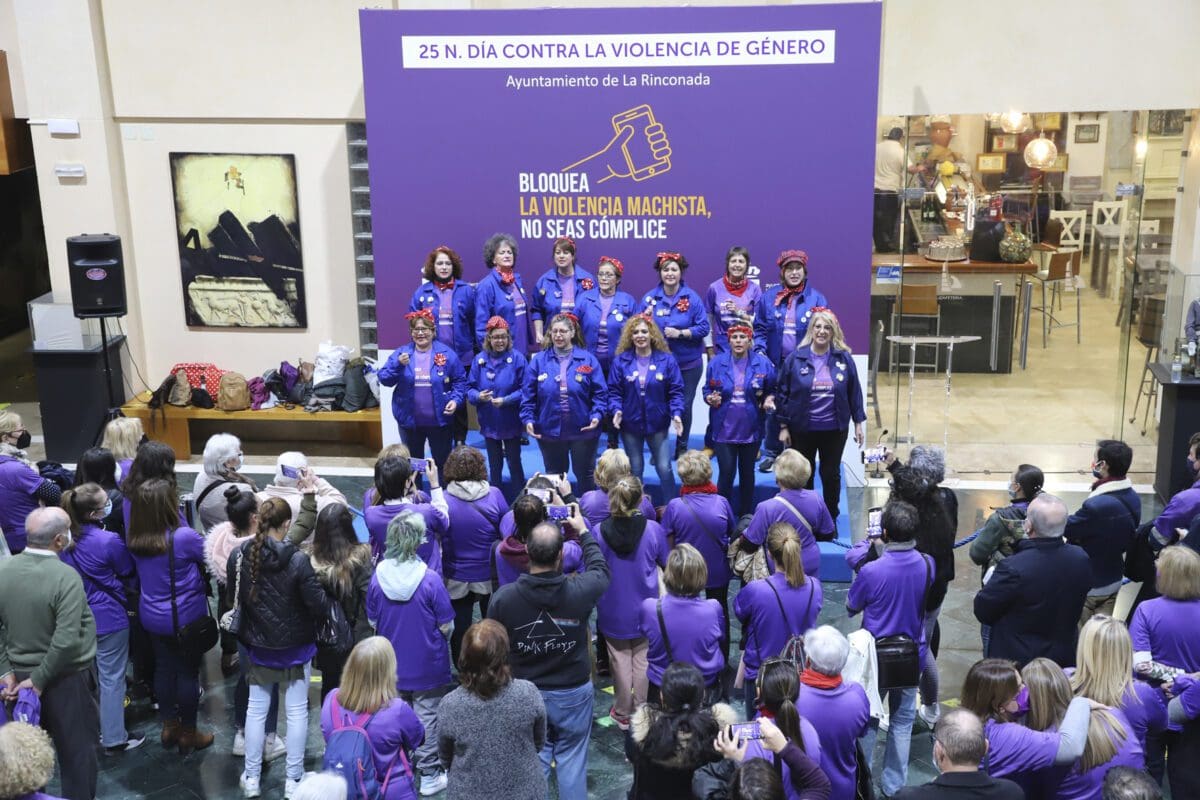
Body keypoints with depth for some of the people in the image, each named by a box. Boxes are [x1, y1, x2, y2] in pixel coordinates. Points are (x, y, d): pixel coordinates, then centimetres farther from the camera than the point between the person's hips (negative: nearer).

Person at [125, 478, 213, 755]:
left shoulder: (134, 539, -7)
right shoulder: (184, 537, -26)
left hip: (152, 616, 6)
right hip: (186, 617, -5)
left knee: (163, 668, 19)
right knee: (188, 672, 9)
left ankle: (169, 726, 33)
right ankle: (188, 734, 22)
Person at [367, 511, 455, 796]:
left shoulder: (377, 577, -12)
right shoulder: (430, 580, -23)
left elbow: (372, 621, 1)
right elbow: (447, 626, -15)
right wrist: (439, 638, 7)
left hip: (391, 666, 4)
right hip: (428, 666, -3)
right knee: (427, 716, 11)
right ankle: (429, 775, 21)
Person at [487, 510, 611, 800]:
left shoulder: (502, 597, -20)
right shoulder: (579, 591, -22)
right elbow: (600, 570, 2)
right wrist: (583, 531, 16)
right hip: (573, 692, -1)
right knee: (571, 759, 16)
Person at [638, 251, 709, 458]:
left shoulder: (692, 298, -6)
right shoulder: (650, 298, 0)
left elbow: (703, 328, -7)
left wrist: (680, 333, -19)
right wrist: (645, 319, -15)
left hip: (688, 363, -1)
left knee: (684, 406, 7)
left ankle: (682, 448, 24)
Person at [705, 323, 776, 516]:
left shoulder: (763, 363, -5)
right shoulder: (716, 362, -4)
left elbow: (771, 391, 6)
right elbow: (707, 391, 4)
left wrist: (769, 400, -16)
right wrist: (711, 399, -18)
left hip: (751, 430, 1)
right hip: (724, 430, -1)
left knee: (747, 473, 14)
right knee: (726, 473, -1)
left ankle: (746, 515, 27)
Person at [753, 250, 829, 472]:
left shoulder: (816, 298, 0)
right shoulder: (769, 297, 3)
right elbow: (760, 328, 5)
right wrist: (759, 351, -8)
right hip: (774, 364, 1)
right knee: (773, 410, 8)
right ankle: (772, 453, 22)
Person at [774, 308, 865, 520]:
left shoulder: (843, 359, -3)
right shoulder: (795, 359, -6)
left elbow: (854, 391, 4)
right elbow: (782, 393, -3)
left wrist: (858, 423, 4)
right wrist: (783, 427, -4)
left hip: (835, 429, 1)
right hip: (802, 429, -1)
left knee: (831, 474, 13)